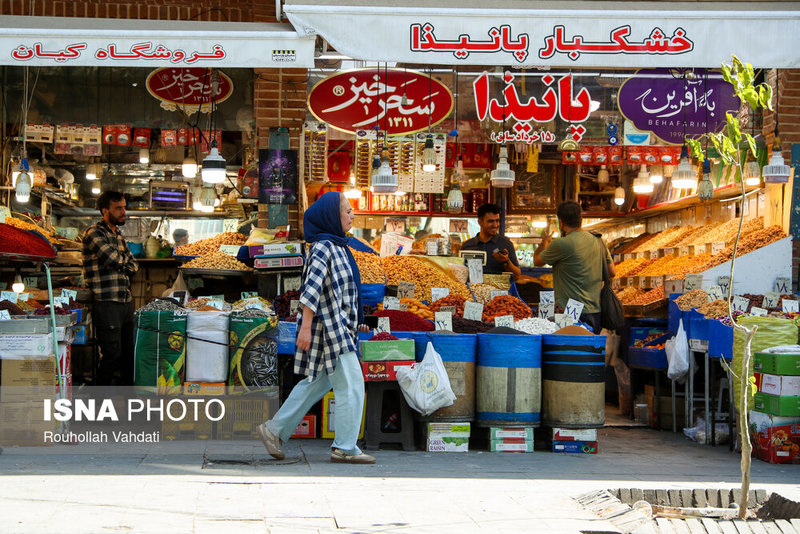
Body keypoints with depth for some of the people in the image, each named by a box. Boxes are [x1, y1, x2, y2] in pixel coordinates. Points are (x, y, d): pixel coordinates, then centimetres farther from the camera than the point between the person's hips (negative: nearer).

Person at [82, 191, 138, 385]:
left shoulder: (119, 235, 18)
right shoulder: (94, 233, -8)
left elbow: (133, 266, 16)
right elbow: (114, 259, -19)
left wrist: (119, 264, -5)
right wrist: (123, 258, 3)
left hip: (126, 301, 8)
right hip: (106, 302, -8)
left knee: (129, 352, 11)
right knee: (112, 353, -4)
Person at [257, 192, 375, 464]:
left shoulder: (337, 247, 16)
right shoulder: (322, 247, -15)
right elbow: (311, 289, -21)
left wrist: (355, 322, 23)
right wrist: (305, 327, -25)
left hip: (339, 328, 10)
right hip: (328, 327, -10)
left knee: (316, 384, 15)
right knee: (351, 385, -7)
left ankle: (274, 429, 22)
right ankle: (345, 448, -2)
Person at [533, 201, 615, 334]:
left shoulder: (560, 244, -12)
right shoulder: (598, 241, 9)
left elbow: (537, 261, 6)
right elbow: (611, 272, 18)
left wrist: (544, 242, 26)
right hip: (596, 312, 7)